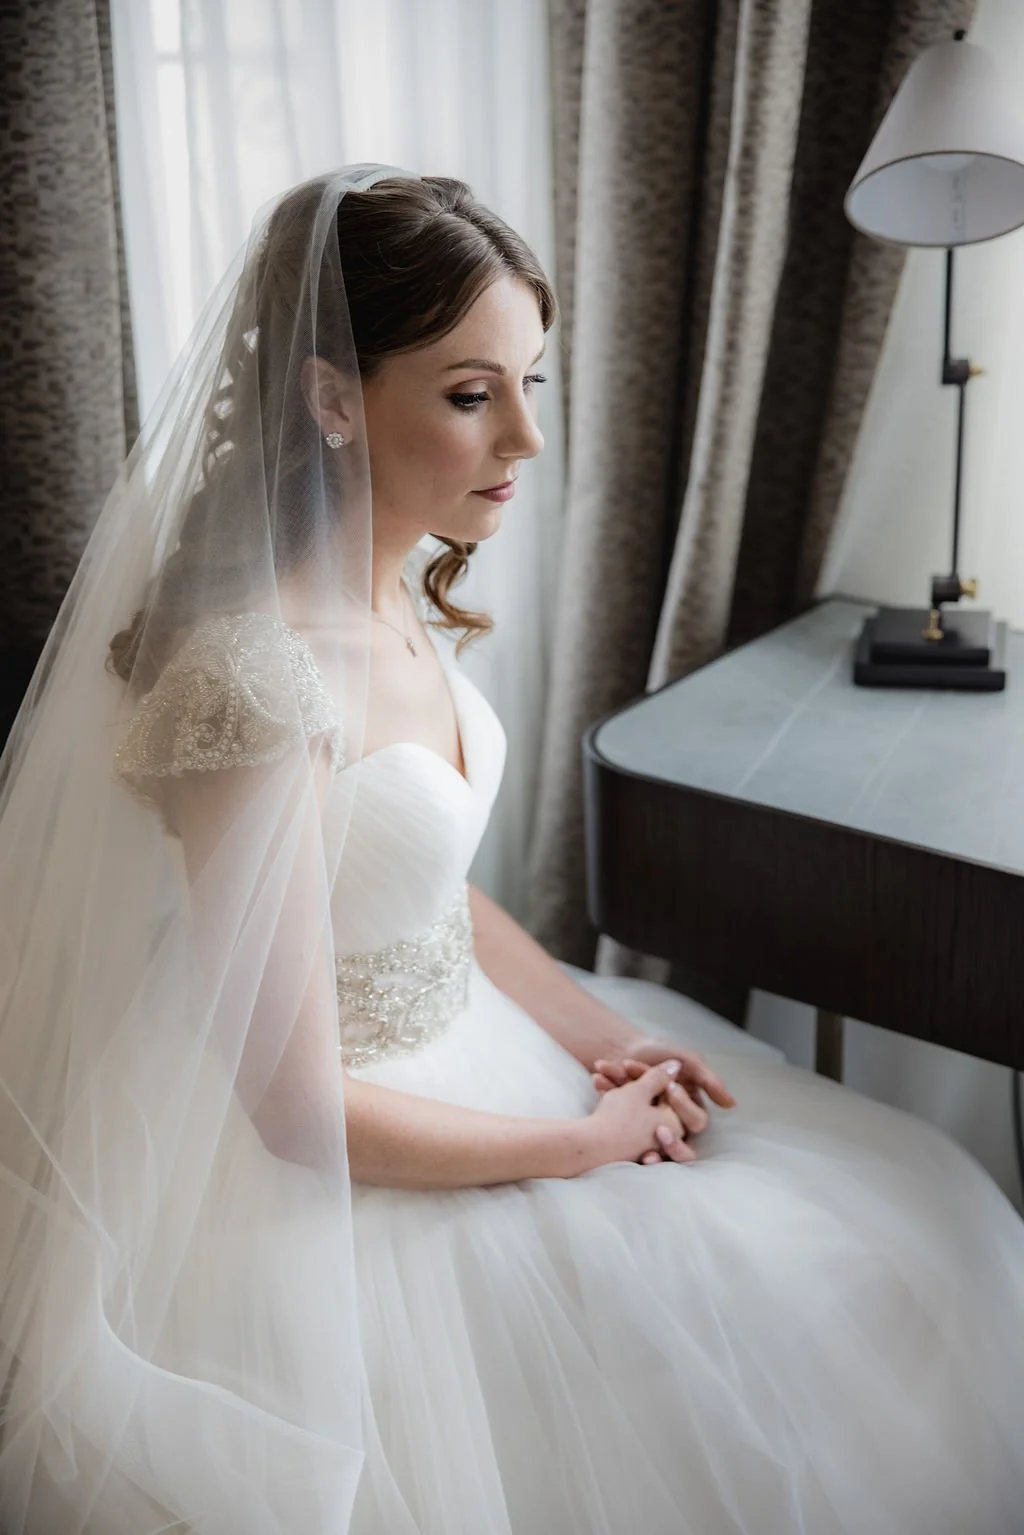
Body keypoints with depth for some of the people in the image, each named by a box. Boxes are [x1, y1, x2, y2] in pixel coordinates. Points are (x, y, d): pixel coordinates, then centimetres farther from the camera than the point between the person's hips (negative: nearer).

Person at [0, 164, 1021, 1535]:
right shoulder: (255, 677, -30)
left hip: (465, 1038, 8)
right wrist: (588, 1141, -13)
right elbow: (305, 1111, -24)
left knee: (884, 1220, 12)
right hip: (337, 1197, -8)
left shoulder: (403, 601, -2)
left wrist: (600, 1030, -1)